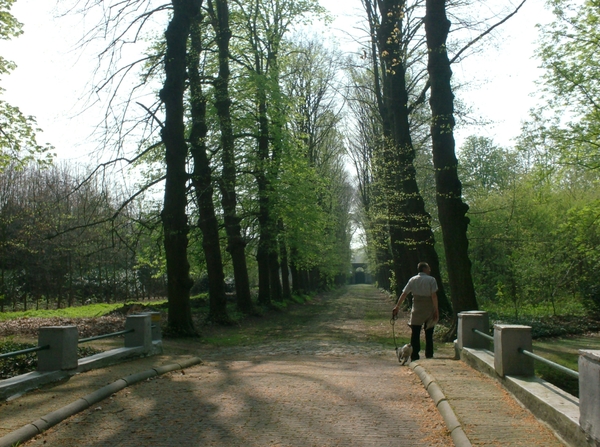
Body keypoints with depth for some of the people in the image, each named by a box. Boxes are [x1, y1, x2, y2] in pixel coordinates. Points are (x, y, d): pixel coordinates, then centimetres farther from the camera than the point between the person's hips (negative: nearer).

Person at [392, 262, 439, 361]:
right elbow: (434, 296, -12)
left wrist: (397, 306, 4)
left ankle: (414, 357, 2)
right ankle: (429, 356, 16)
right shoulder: (431, 280, -6)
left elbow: (404, 294, 1)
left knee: (415, 334, 5)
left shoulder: (412, 280, 4)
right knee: (429, 335, 11)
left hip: (416, 311, 2)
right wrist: (436, 310, -9)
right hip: (429, 310, -1)